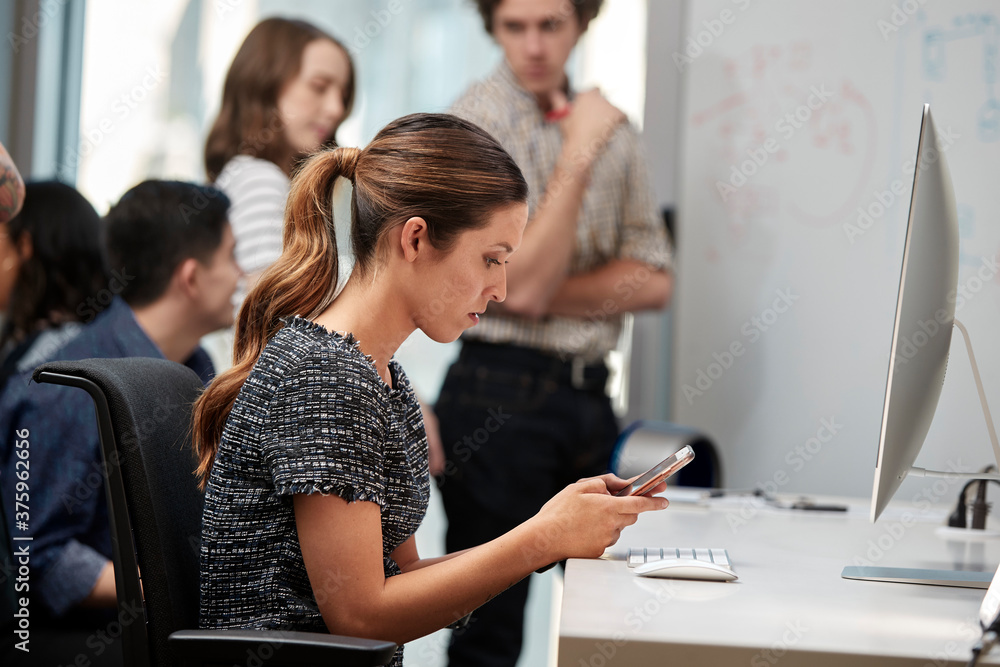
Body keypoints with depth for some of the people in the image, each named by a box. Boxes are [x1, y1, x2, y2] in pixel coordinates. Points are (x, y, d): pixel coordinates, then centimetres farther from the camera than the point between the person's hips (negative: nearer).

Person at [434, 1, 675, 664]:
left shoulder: (611, 127, 10)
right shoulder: (477, 123, -8)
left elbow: (652, 281, 4)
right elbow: (522, 285, -17)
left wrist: (550, 292, -11)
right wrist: (579, 156, -17)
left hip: (590, 392, 6)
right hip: (501, 394, -6)